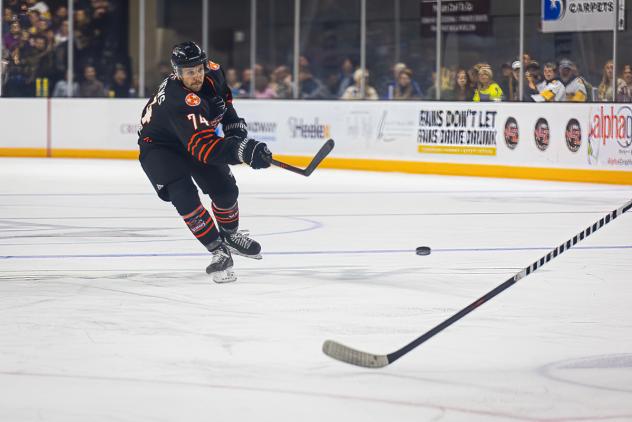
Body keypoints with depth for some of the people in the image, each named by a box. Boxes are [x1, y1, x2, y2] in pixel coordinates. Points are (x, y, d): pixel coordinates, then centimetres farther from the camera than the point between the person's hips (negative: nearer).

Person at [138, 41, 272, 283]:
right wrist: (243, 151, -59)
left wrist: (235, 127, -3)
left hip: (199, 135, 7)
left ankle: (230, 235, 33)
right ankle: (219, 252, -14)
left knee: (225, 188, 4)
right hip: (159, 145, -7)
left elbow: (223, 98, 8)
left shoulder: (213, 73, -19)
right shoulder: (179, 101, -42)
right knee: (184, 196, -25)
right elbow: (204, 148, -49)